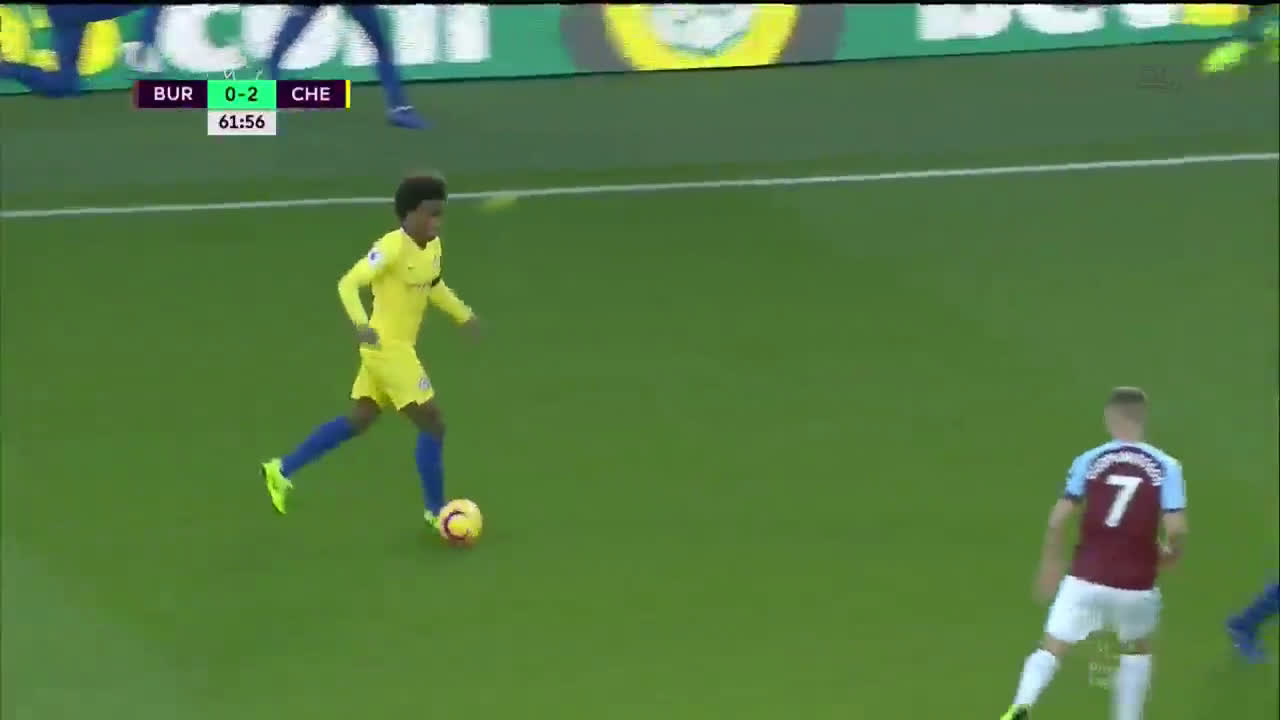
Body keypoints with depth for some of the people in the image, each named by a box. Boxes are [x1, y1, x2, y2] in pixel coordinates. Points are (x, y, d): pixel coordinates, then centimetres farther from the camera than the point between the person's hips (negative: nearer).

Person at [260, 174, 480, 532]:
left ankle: (283, 469, 26)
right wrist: (361, 324, -39)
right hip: (388, 347, -9)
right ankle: (436, 511, 9)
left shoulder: (433, 246, 4)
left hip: (397, 347, 9)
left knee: (359, 419, 18)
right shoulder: (392, 247, -22)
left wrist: (463, 315, 24)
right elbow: (348, 283, -26)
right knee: (432, 423, -4)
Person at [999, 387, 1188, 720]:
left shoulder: (1089, 461, -2)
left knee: (1051, 649, 7)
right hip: (1136, 585, 0)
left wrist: (1050, 565, 10)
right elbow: (1177, 529, -13)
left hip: (1086, 579, 0)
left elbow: (1057, 520, -5)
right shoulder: (1166, 467, -5)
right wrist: (1170, 555, 10)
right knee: (1138, 649, 27)